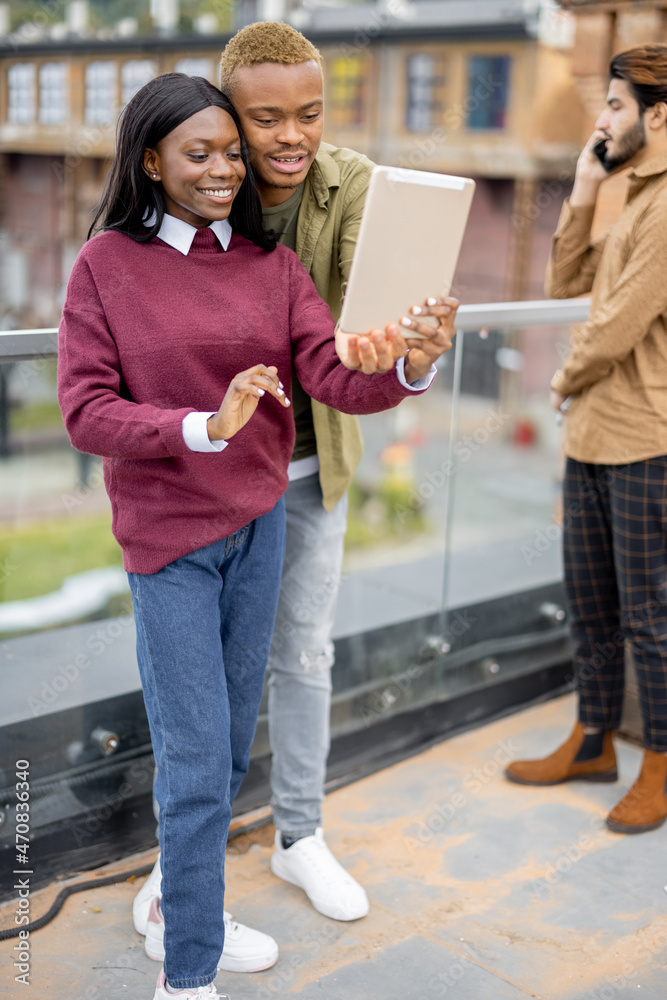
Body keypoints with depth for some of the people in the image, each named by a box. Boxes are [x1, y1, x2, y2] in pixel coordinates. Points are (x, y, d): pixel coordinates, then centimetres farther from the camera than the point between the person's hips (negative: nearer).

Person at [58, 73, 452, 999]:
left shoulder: (270, 262, 2)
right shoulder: (106, 264, -6)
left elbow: (337, 377, -8)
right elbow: (86, 411, -11)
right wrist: (204, 427, -26)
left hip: (260, 523, 4)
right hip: (169, 537, -4)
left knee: (233, 742, 15)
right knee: (196, 763, -1)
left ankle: (180, 897, 39)